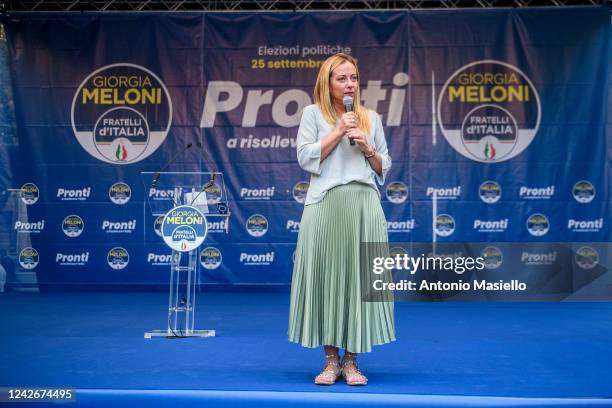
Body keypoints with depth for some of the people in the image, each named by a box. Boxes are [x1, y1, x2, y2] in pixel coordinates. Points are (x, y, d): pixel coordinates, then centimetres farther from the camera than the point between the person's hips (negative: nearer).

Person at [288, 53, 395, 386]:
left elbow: (384, 168, 17)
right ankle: (331, 360, 9)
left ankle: (351, 360, 9)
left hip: (364, 205, 2)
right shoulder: (313, 113, 8)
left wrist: (368, 149, -1)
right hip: (326, 205, -2)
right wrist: (338, 132, -5)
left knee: (358, 278, 0)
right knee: (325, 277, -2)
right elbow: (305, 158, -2)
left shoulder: (371, 118, 16)